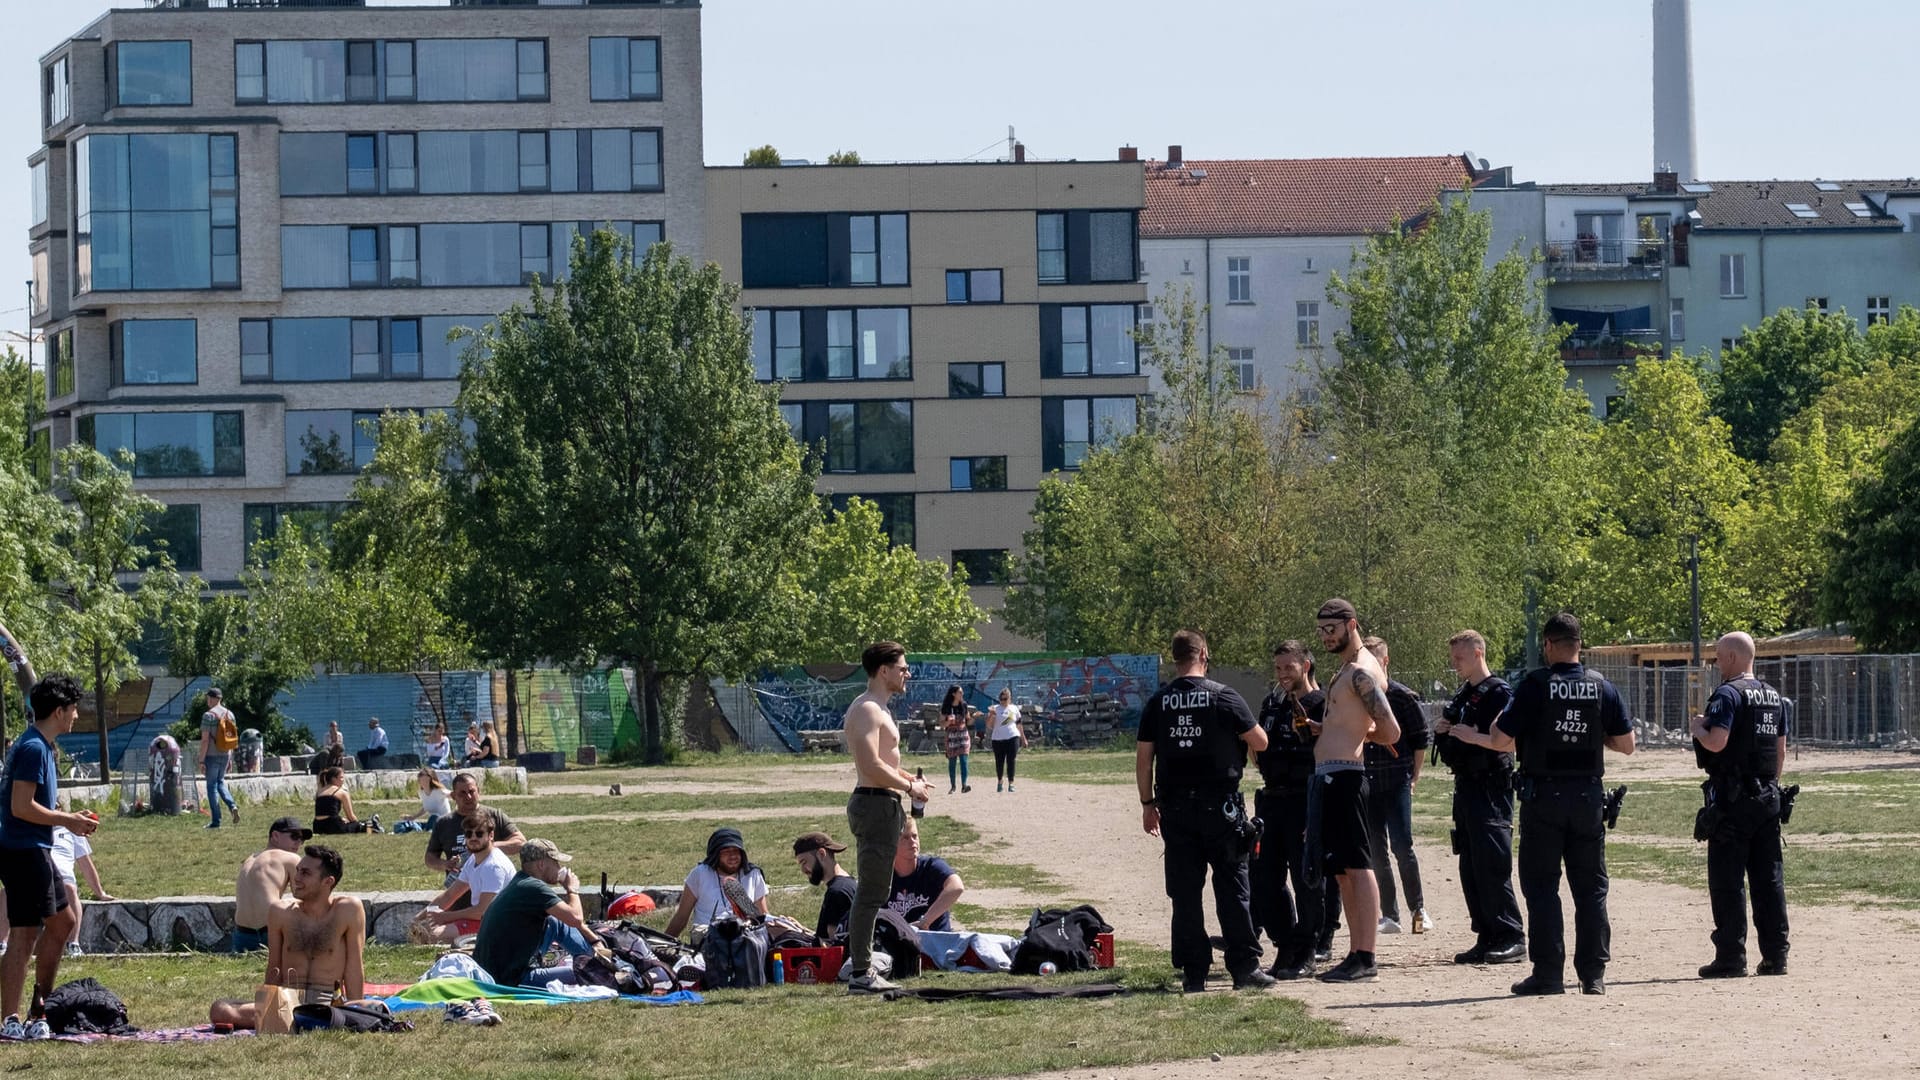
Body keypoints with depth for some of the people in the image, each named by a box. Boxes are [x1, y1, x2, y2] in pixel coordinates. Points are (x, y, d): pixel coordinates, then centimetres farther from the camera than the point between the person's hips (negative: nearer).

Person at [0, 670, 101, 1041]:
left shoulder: (37, 745, 15)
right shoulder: (34, 749, -17)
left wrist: (69, 818, 14)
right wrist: (67, 821, -14)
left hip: (36, 850, 11)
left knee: (62, 920, 18)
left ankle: (40, 1006, 24)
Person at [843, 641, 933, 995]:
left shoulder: (877, 710, 20)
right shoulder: (867, 710, -14)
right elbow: (871, 765, -24)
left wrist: (910, 780, 14)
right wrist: (909, 786, -14)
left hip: (883, 806, 11)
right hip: (875, 805, -11)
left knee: (874, 892, 14)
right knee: (871, 893, -10)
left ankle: (861, 967, 19)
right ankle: (860, 973, -10)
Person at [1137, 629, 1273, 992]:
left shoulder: (1157, 703, 4)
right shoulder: (1223, 696, -5)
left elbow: (1143, 757, 5)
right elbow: (1260, 742, 0)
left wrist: (1148, 803, 13)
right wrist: (1238, 732, 21)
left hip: (1175, 808, 2)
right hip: (1220, 805, -2)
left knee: (1185, 893, 5)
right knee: (1232, 888, 3)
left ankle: (1193, 972, 5)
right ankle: (1244, 967, 2)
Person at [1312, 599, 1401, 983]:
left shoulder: (1361, 672, -12)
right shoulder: (1348, 670, 20)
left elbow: (1390, 732, -18)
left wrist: (1359, 732, 0)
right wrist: (1322, 728, 13)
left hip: (1343, 775, -11)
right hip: (1330, 778, 11)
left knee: (1356, 866, -11)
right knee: (1342, 871, 12)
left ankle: (1365, 958, -13)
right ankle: (1357, 955, 15)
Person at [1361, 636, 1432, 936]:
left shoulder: (1403, 697, -2)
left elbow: (1422, 739, 3)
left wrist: (1413, 775, 2)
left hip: (1397, 783, -4)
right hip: (1366, 784, 4)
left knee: (1402, 845, -13)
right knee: (1376, 851, 4)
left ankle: (1418, 908, 0)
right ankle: (1389, 916, 9)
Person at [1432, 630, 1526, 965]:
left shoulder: (1499, 693, -8)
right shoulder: (1462, 696, 19)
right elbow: (1448, 744, 27)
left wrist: (1474, 737, -24)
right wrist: (1442, 732, 6)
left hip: (1491, 788, -9)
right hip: (1466, 787, 9)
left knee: (1493, 866, -12)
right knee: (1470, 869, 8)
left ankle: (1511, 939, -10)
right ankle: (1487, 938, 12)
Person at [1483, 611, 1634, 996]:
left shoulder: (1534, 686, -11)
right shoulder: (1602, 688, 1)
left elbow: (1499, 741, -10)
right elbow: (1626, 744, 7)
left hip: (1543, 795, -3)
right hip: (1588, 796, 3)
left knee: (1541, 885, 3)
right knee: (1591, 887, 10)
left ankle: (1548, 973, -1)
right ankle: (1594, 973, 8)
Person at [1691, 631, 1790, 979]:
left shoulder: (1728, 694, -11)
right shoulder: (1774, 697, 14)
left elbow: (1716, 742, -21)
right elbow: (1781, 751, 17)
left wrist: (1698, 728, -2)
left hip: (1732, 801, -7)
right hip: (1768, 799, 7)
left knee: (1727, 879, -4)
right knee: (1769, 878, 9)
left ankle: (1731, 958, -6)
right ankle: (1776, 956, 9)